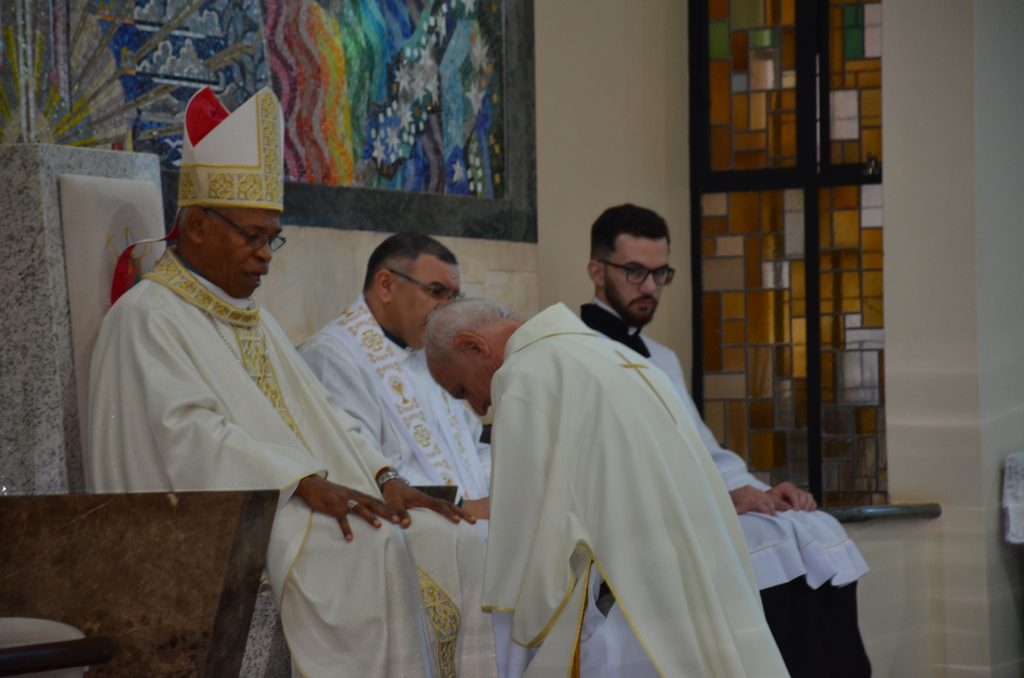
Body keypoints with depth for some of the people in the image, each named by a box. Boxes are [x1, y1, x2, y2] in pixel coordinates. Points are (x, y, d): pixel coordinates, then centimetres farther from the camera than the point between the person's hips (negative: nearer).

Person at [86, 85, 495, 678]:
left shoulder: (252, 318, 24)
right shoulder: (148, 317, -5)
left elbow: (318, 414, 18)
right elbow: (194, 437, -18)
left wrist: (384, 478, 0)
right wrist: (307, 484, -26)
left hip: (306, 509, 9)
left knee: (455, 542, -10)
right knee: (375, 546, -31)